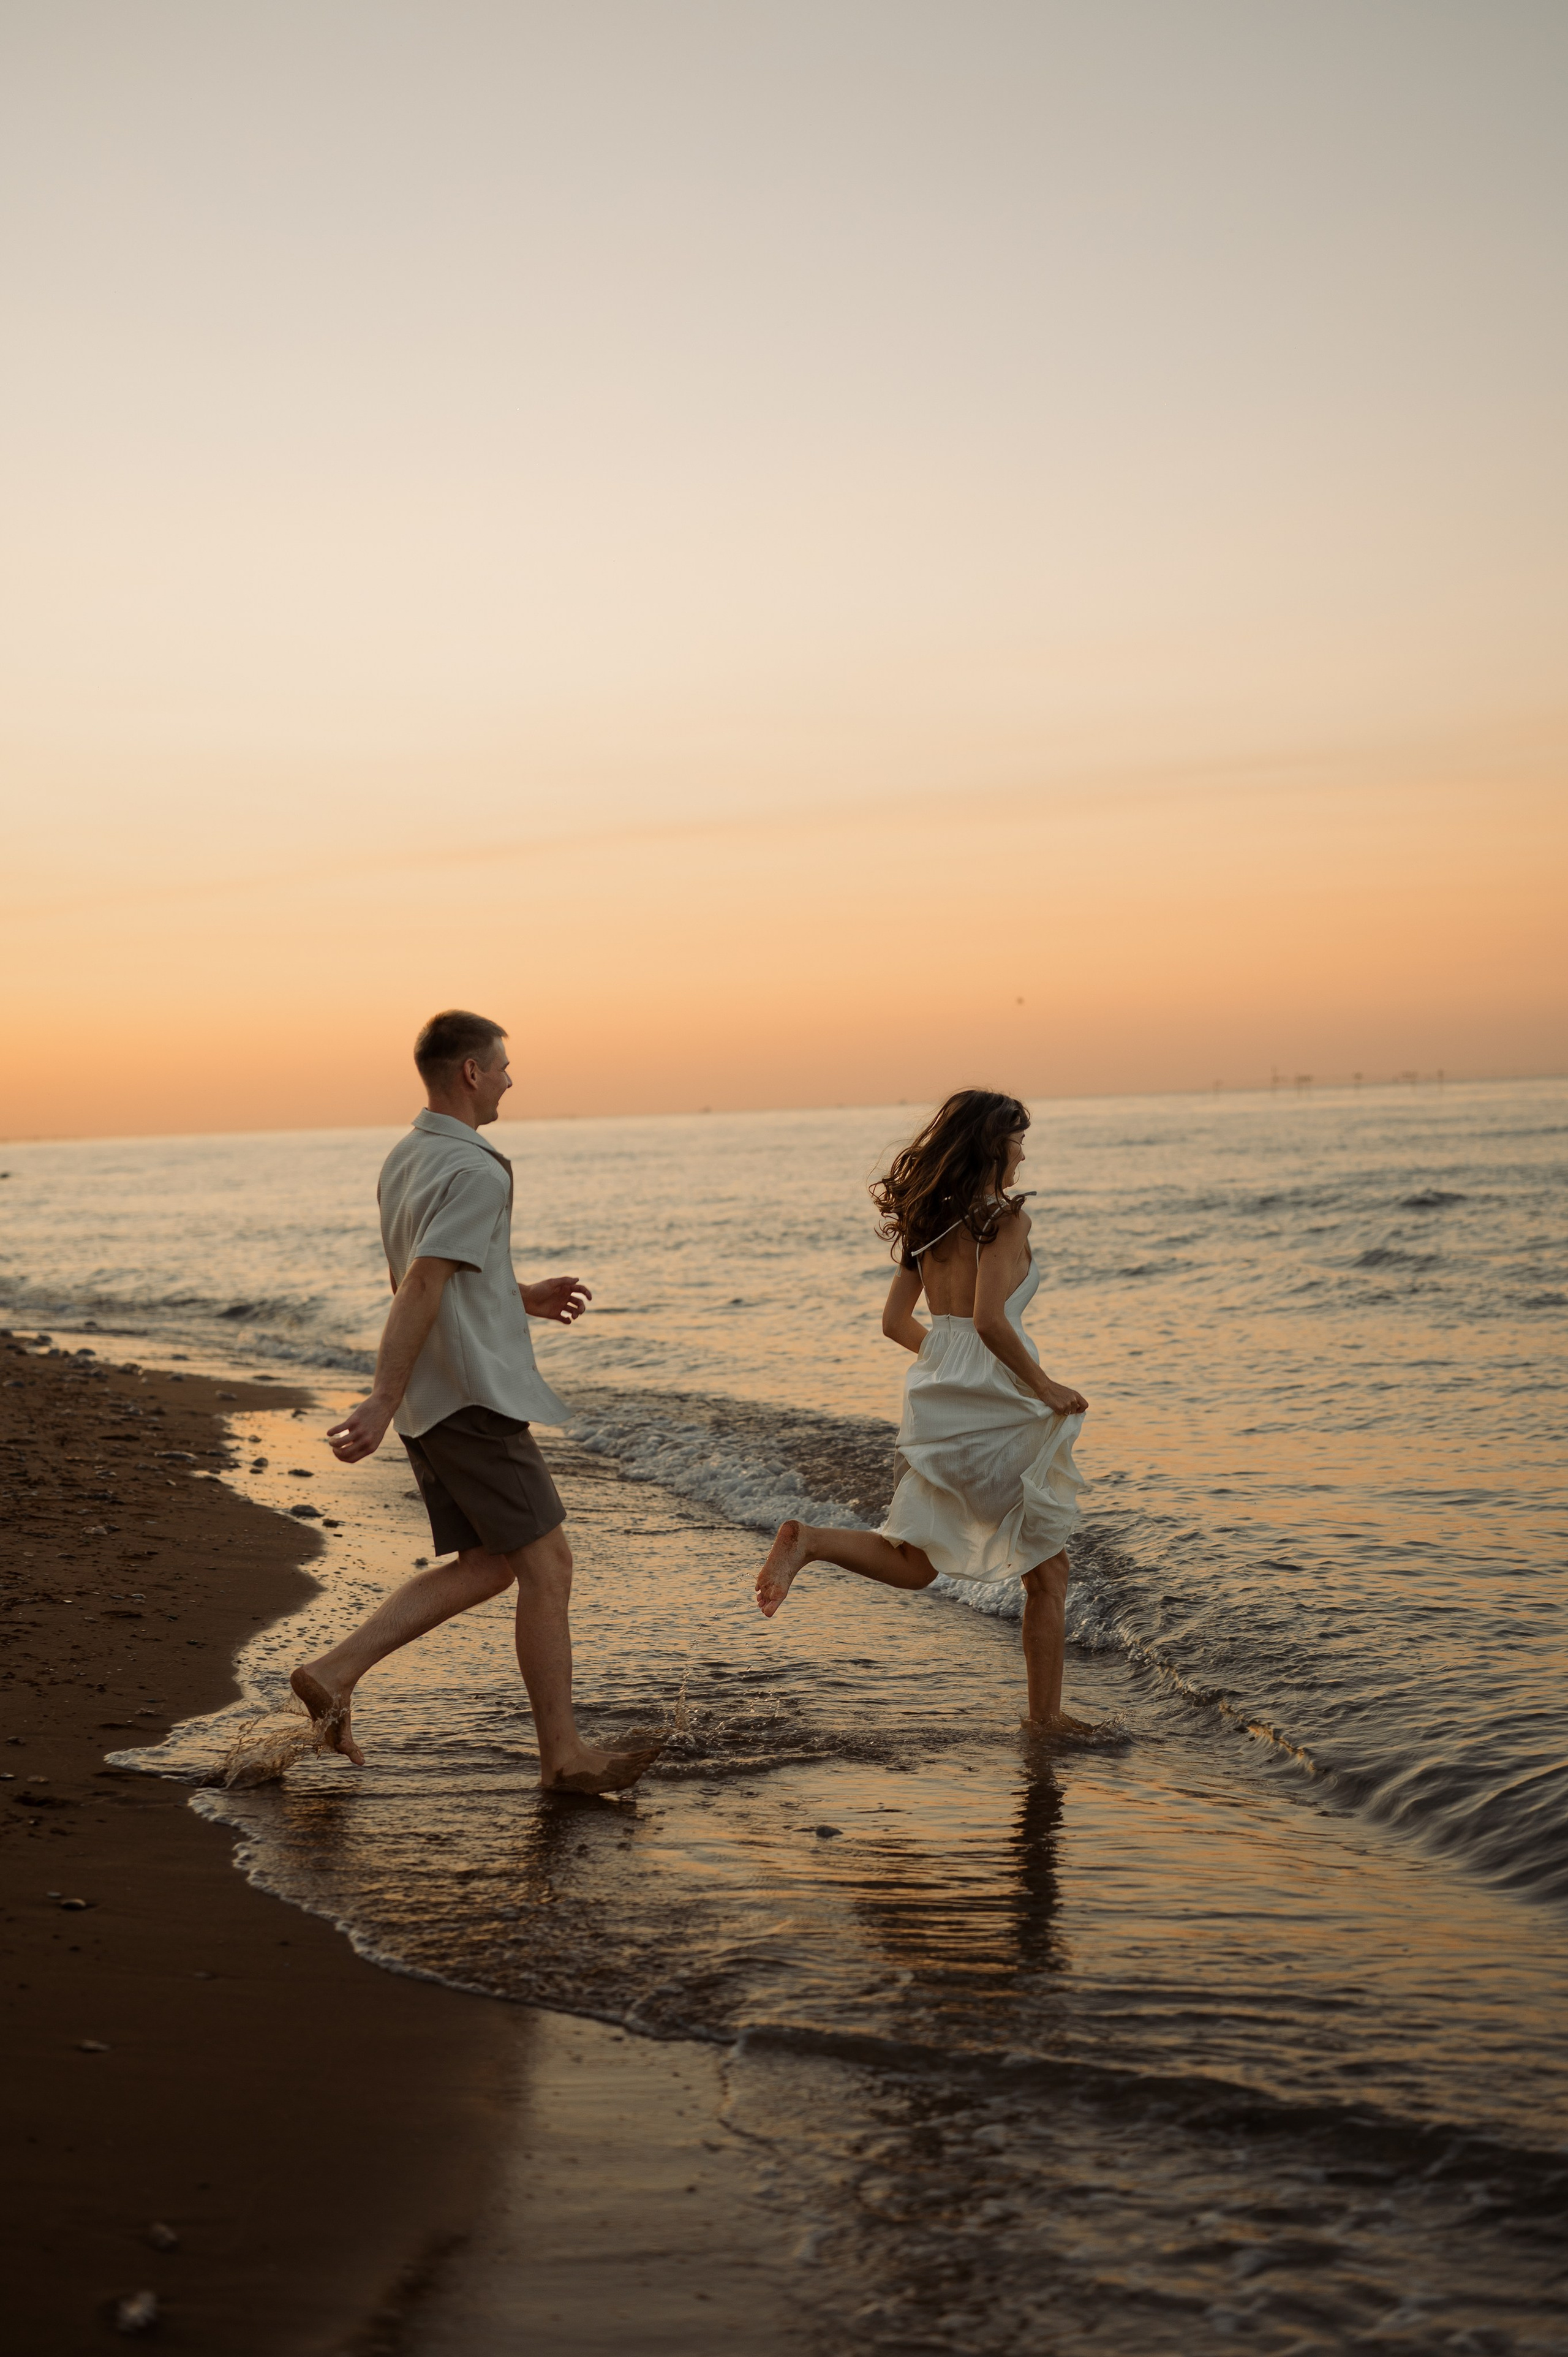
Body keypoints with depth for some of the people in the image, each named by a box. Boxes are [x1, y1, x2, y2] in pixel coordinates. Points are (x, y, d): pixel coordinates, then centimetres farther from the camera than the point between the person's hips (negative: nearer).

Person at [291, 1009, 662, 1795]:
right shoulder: (476, 1172, -17)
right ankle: (564, 1753, 3)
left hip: (436, 1404, 10)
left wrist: (521, 1298, 22)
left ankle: (335, 1673, 6)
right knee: (546, 1563, -3)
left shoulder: (403, 1159, 13)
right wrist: (382, 1404, -27)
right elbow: (421, 1291, -24)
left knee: (487, 1565, 13)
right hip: (473, 1398, -10)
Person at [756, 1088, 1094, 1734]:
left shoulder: (928, 1220, 11)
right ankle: (1046, 1712, 15)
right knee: (1047, 1570, 9)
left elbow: (896, 1322, 13)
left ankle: (809, 1541, -11)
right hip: (996, 1401, -7)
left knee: (914, 1565, 12)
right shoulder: (1003, 1217, -12)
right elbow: (990, 1319, -24)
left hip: (940, 1396, 7)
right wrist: (1043, 1386, -14)